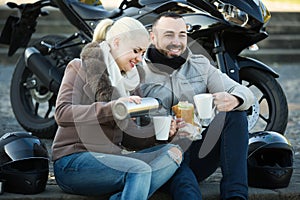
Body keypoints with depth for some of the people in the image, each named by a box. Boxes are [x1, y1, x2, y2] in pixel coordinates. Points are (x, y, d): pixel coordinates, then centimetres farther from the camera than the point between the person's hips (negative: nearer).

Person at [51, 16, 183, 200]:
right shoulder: (82, 67, -1)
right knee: (139, 170, -32)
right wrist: (113, 107, -28)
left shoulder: (125, 79, 21)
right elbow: (62, 113, -17)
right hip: (72, 161, -7)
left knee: (173, 152, -15)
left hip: (111, 156, 7)